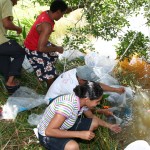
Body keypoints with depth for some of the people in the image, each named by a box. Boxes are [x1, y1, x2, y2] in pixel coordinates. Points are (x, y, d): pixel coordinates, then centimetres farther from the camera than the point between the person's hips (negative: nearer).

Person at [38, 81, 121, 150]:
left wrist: (109, 126, 11)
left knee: (95, 123, 5)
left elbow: (92, 116, 13)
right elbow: (49, 131, -37)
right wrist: (80, 134, -37)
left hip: (65, 127, 8)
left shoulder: (82, 101, -10)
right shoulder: (68, 105, -36)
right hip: (48, 135, -8)